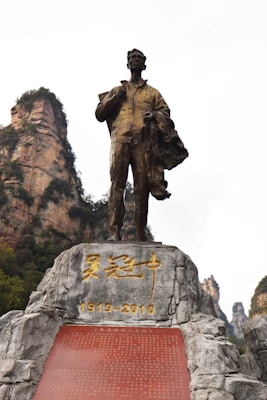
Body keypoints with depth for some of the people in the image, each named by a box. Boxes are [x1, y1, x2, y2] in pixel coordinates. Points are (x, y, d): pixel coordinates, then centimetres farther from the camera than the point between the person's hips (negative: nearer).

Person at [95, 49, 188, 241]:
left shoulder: (152, 93, 26)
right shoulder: (117, 90, 27)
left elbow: (166, 113, 16)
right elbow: (99, 114, 20)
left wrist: (155, 115, -5)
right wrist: (114, 98, 7)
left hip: (143, 141, 0)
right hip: (120, 140, 0)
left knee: (142, 188, -6)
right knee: (117, 183, -13)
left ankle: (141, 236, -3)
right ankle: (114, 232, -17)